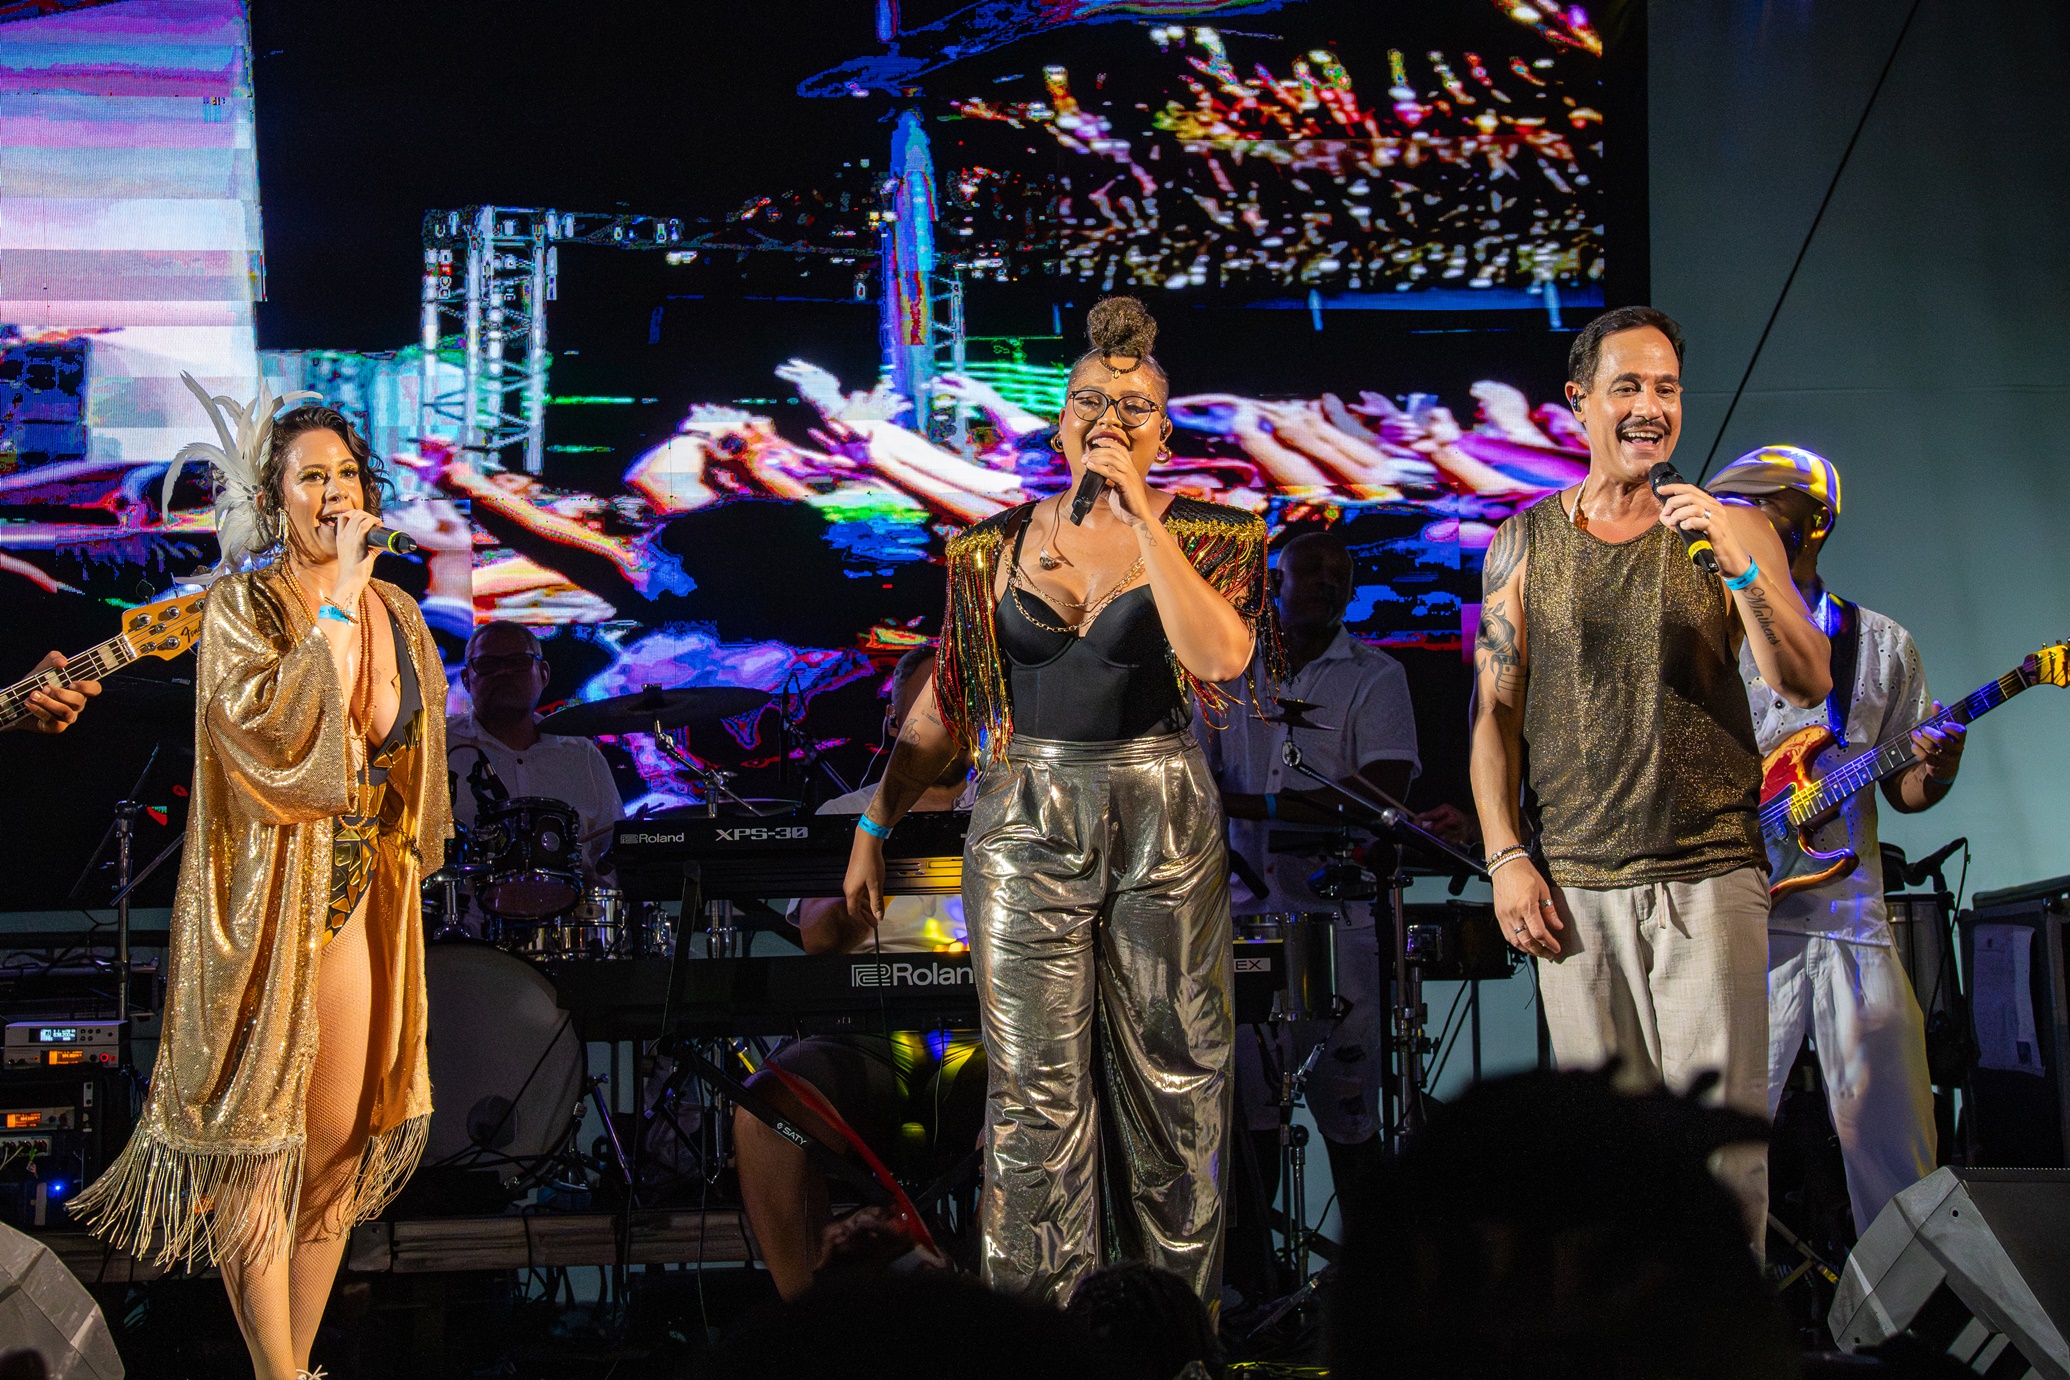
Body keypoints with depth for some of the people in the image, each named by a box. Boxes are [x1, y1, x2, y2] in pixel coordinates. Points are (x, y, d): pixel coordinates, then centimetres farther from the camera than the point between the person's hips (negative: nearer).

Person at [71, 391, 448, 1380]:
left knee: (338, 1140, 8)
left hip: (361, 897, 6)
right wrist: (339, 604, -22)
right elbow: (275, 730, -25)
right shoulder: (243, 607, -9)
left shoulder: (396, 615, 9)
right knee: (258, 1144, -3)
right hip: (265, 898, -6)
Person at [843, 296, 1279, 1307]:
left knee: (1172, 1083, 4)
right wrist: (875, 826, 8)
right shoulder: (999, 544, 7)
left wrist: (1139, 508, -19)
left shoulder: (1203, 537, 1)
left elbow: (1221, 655, -20)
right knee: (1036, 1090, -2)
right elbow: (942, 704, 12)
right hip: (1027, 823, 1)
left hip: (1164, 823, 0)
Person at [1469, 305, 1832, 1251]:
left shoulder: (1730, 532, 6)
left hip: (1711, 879, -1)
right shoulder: (1525, 543, 9)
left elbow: (1807, 685, -3)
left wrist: (1738, 564, -18)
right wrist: (1506, 858, -1)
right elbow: (1495, 711, 10)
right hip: (1575, 887, 1)